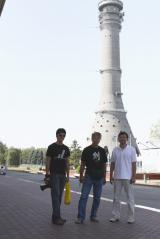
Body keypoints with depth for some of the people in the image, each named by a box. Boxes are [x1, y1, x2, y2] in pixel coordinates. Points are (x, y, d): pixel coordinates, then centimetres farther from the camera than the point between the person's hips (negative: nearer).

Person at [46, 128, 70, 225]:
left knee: (59, 195, 10)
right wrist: (47, 174, -10)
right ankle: (56, 217, -6)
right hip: (54, 174, -6)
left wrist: (68, 175, 10)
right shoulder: (51, 147, -5)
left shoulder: (66, 148, 11)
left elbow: (67, 163, 13)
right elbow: (48, 162, -5)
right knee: (56, 195, -8)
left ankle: (55, 216, 19)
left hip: (63, 174, 6)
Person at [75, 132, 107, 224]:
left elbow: (104, 165, 12)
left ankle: (93, 216, 23)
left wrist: (104, 177, 8)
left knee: (97, 198, 10)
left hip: (99, 178, 4)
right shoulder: (87, 150, -1)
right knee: (84, 196, -5)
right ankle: (80, 217, 1)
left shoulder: (102, 151, 9)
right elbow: (82, 164, -1)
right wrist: (81, 176, -7)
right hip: (88, 177, -3)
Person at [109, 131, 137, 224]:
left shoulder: (132, 149, -1)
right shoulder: (115, 150, 6)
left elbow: (134, 164, -3)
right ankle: (116, 216, 19)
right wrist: (111, 176, 6)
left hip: (128, 177, -3)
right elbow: (112, 164, 9)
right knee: (116, 197, 9)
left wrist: (134, 176, -9)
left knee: (130, 198, 6)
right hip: (117, 177, 3)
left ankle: (131, 217, 16)